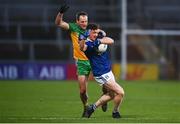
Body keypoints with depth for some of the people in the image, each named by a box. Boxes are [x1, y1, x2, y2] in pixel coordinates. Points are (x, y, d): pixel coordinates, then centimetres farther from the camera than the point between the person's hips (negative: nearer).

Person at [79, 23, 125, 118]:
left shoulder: (100, 39, 3)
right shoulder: (87, 44, -16)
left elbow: (111, 41, -15)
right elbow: (82, 47, -40)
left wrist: (99, 41, -31)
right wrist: (83, 39, -62)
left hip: (108, 71, 8)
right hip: (101, 74, -8)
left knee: (112, 94, 22)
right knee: (120, 92, -9)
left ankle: (93, 107, 31)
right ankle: (115, 112, 14)